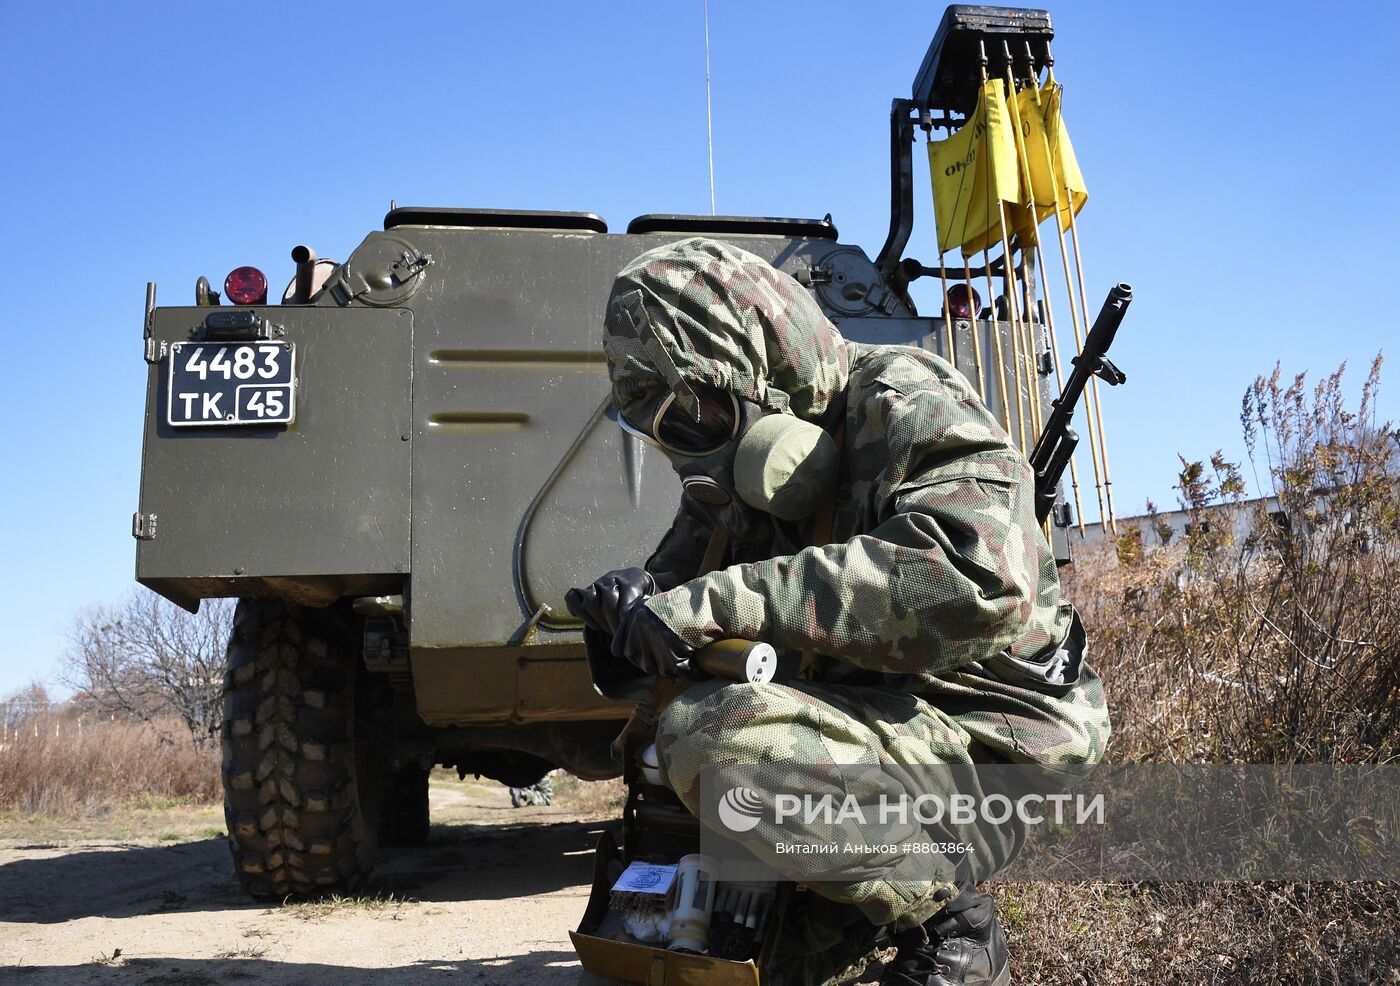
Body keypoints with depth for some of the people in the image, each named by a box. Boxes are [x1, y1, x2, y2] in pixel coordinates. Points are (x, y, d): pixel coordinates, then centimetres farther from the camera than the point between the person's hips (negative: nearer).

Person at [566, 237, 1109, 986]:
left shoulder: (905, 404, -18)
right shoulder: (759, 452, 6)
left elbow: (979, 583, -36)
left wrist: (726, 599, -37)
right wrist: (644, 592, -14)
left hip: (990, 742, -9)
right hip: (878, 710, 9)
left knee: (709, 733, -30)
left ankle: (943, 919, -11)